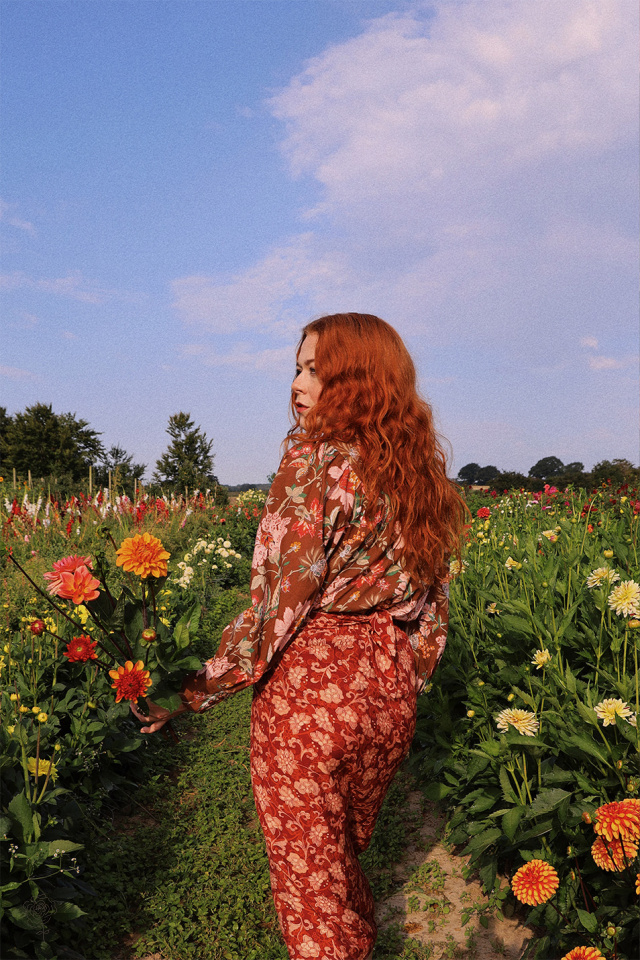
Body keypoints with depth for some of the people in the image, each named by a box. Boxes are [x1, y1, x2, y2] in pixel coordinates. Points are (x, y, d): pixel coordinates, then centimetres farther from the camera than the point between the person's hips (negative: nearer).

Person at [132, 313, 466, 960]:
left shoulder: (315, 455, -15)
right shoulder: (421, 466, 6)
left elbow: (280, 601, -19)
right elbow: (430, 602, 10)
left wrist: (194, 691, -11)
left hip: (308, 689, -7)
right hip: (389, 693, 7)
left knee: (308, 878, 13)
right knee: (348, 856, 27)